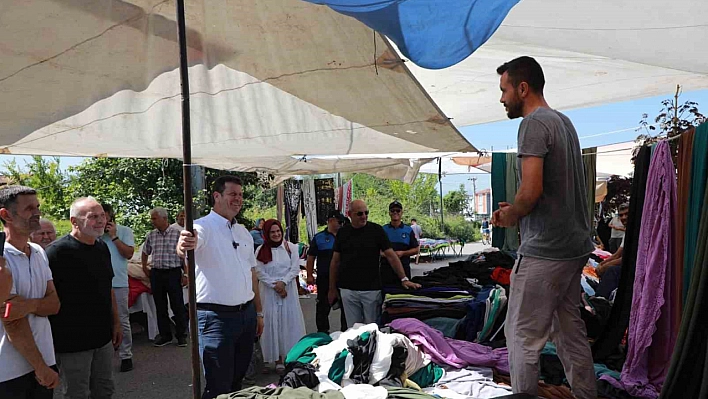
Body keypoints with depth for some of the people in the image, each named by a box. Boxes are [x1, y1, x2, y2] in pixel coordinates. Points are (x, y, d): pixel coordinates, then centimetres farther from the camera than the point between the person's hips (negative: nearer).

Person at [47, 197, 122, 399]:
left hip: (103, 337, 7)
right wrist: (53, 341, -16)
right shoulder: (57, 252, -17)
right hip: (72, 342, -7)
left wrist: (116, 322, 15)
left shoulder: (102, 247, 6)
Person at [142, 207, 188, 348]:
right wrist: (144, 268, 15)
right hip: (156, 273, 5)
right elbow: (145, 253, 25)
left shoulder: (177, 233, -5)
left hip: (173, 273, -4)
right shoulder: (150, 235, 8)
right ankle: (165, 335, 22)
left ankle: (181, 336, 12)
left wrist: (185, 274, -9)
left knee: (178, 306, 1)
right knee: (160, 307, 10)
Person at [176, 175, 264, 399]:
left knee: (237, 380, 20)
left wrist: (258, 312, 16)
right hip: (216, 316, -7)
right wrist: (184, 246, -56)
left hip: (247, 314, 7)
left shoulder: (243, 232, 12)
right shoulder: (202, 227, -10)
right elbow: (183, 251, -32)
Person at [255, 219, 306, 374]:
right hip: (269, 292, 0)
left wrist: (283, 282, -15)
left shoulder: (291, 247, 1)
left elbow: (295, 268, -3)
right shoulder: (261, 250, 0)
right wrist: (275, 285, -12)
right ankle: (278, 359, 8)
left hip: (288, 290, 0)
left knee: (290, 322, 3)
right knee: (272, 323, 1)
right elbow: (260, 272, -4)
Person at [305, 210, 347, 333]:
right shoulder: (319, 238, 2)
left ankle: (346, 330, 22)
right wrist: (310, 275, -3)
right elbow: (311, 257, 3)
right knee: (323, 305, 6)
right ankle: (322, 330, 18)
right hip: (325, 278, -2)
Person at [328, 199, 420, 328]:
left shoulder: (376, 230, -1)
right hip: (348, 290, 2)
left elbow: (391, 256, -3)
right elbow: (335, 261, 9)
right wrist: (332, 288, 8)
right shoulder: (342, 232, 5)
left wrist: (404, 279, -12)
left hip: (372, 289, -1)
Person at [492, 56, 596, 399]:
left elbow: (531, 191, -24)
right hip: (575, 245, 10)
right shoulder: (564, 121, 16)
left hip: (544, 249, -10)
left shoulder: (534, 123, -13)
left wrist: (509, 217, -5)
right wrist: (513, 210, 11)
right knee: (570, 331, 18)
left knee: (522, 334, -1)